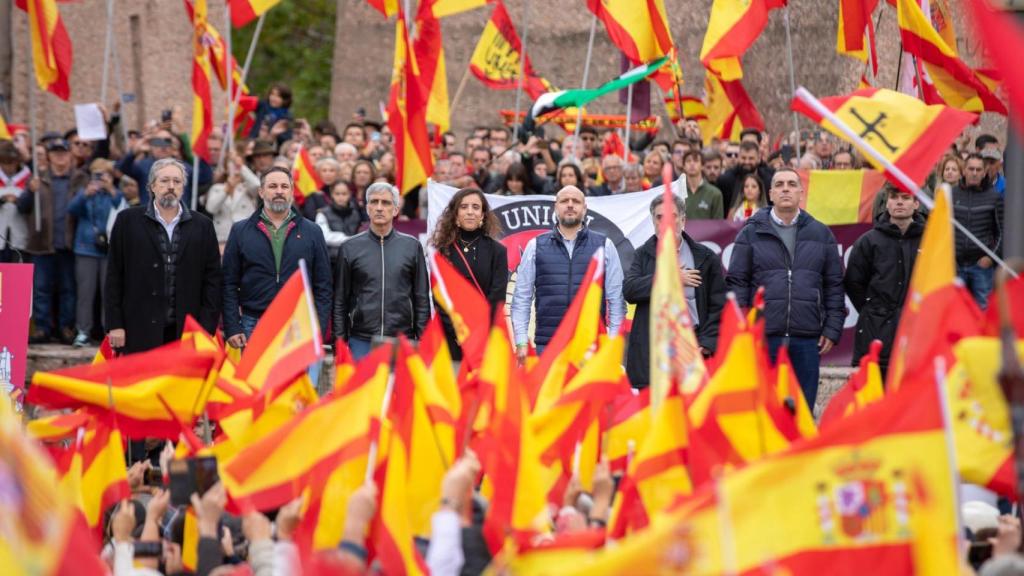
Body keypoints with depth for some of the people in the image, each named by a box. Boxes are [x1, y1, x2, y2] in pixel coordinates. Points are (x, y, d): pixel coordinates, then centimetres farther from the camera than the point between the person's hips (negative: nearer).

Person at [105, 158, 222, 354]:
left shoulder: (202, 226, 10)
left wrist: (207, 328, 0)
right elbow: (114, 277, 5)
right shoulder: (128, 220, 7)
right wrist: (115, 325, -1)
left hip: (185, 331, 1)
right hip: (141, 331, -1)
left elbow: (212, 279, 9)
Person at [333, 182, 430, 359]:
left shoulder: (412, 246, 6)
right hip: (361, 342, 0)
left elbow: (422, 299, 7)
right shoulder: (350, 248, 6)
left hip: (403, 340, 0)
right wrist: (339, 342, 1)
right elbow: (340, 302, 7)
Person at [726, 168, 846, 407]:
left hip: (807, 340, 2)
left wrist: (833, 328, 4)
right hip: (763, 337, -2)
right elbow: (737, 283, 4)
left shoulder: (821, 234, 11)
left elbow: (834, 285, 12)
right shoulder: (751, 233, 6)